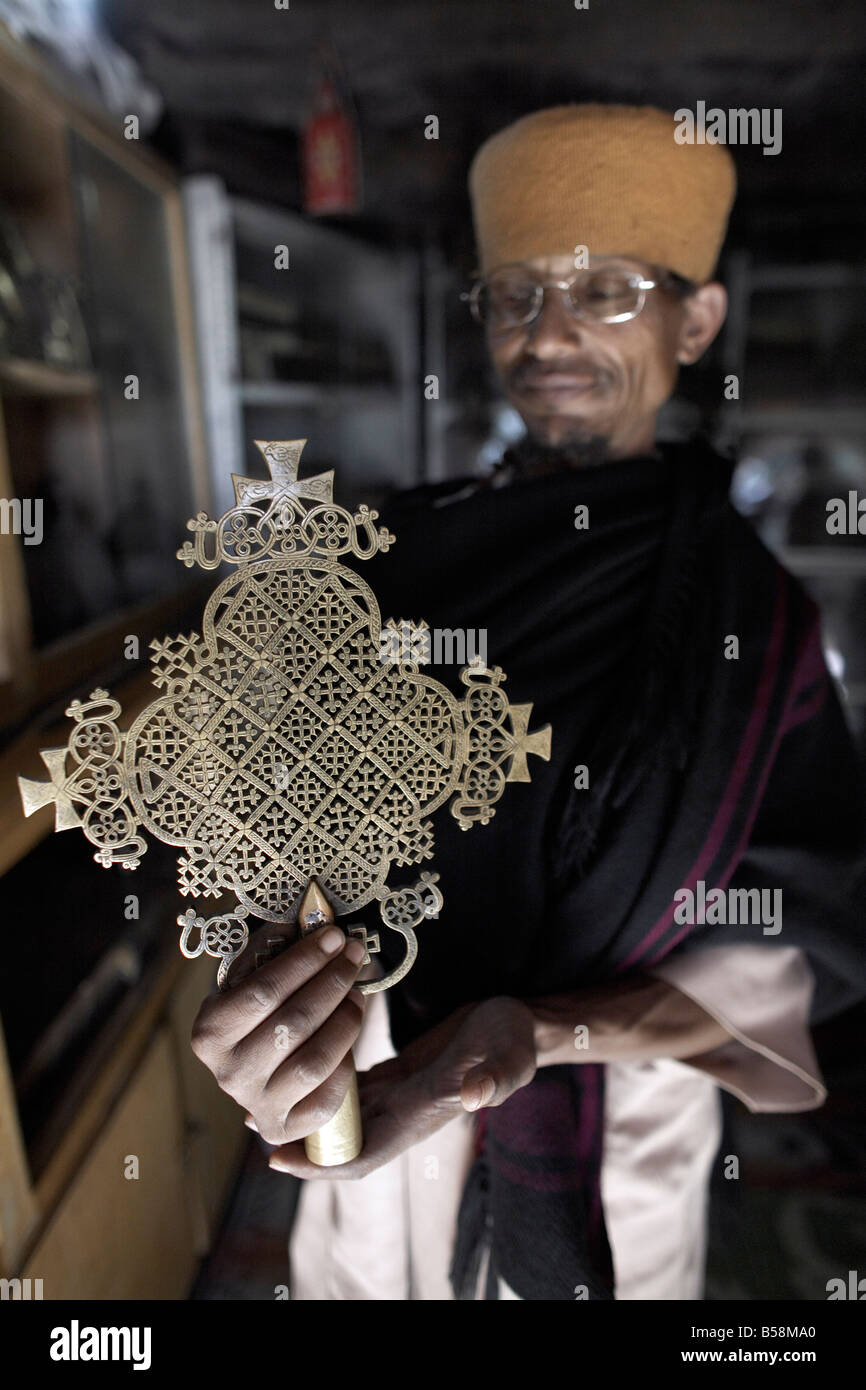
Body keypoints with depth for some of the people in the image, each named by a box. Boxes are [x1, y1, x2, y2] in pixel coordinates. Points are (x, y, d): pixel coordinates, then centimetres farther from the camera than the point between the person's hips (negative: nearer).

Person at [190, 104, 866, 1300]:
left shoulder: (753, 616, -13)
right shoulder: (407, 551, -8)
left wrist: (533, 1032, -29)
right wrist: (290, 973, -34)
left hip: (611, 1156, -1)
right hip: (374, 1101, 2)